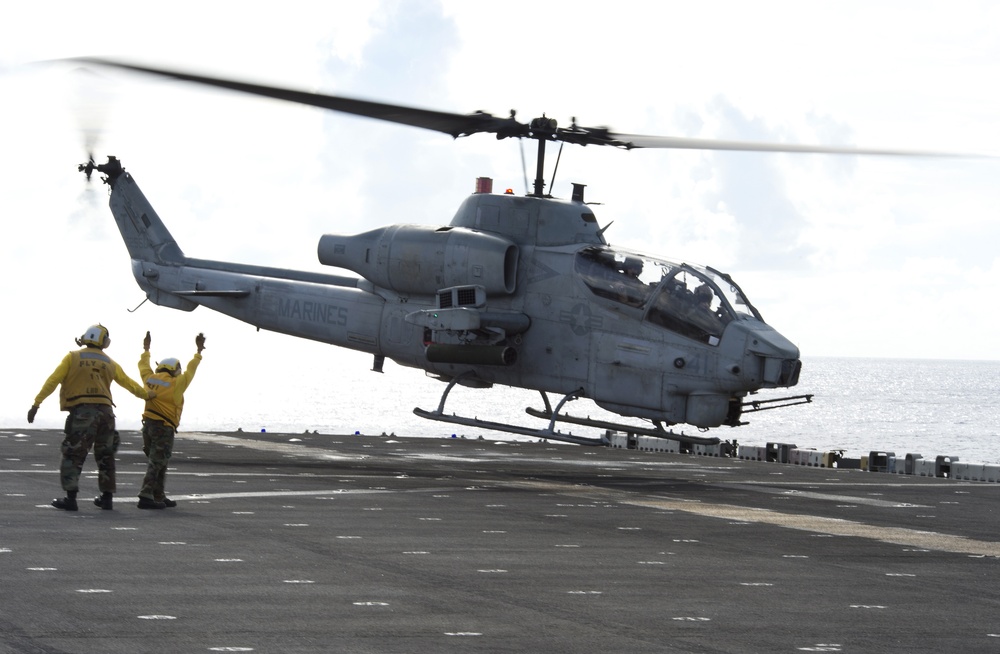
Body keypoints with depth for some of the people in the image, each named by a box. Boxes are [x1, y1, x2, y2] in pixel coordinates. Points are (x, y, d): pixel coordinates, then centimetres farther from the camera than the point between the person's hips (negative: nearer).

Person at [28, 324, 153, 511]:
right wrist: (146, 394, 38)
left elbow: (53, 381, -2)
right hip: (105, 410, 4)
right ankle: (107, 497, 20)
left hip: (82, 411, -4)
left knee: (74, 455, -3)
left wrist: (36, 404, 0)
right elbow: (128, 383, 22)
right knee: (105, 456, 17)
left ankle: (70, 498, -11)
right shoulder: (109, 363, 13)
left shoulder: (73, 357, 3)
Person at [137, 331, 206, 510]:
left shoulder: (150, 379, 8)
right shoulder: (176, 383, -7)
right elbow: (190, 369, 2)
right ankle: (146, 496, -17)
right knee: (156, 463, -9)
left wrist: (146, 350, 42)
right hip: (164, 429, -7)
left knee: (159, 463, 16)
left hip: (148, 425, 7)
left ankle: (159, 497, 21)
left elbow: (143, 366, 26)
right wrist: (199, 351, 13)